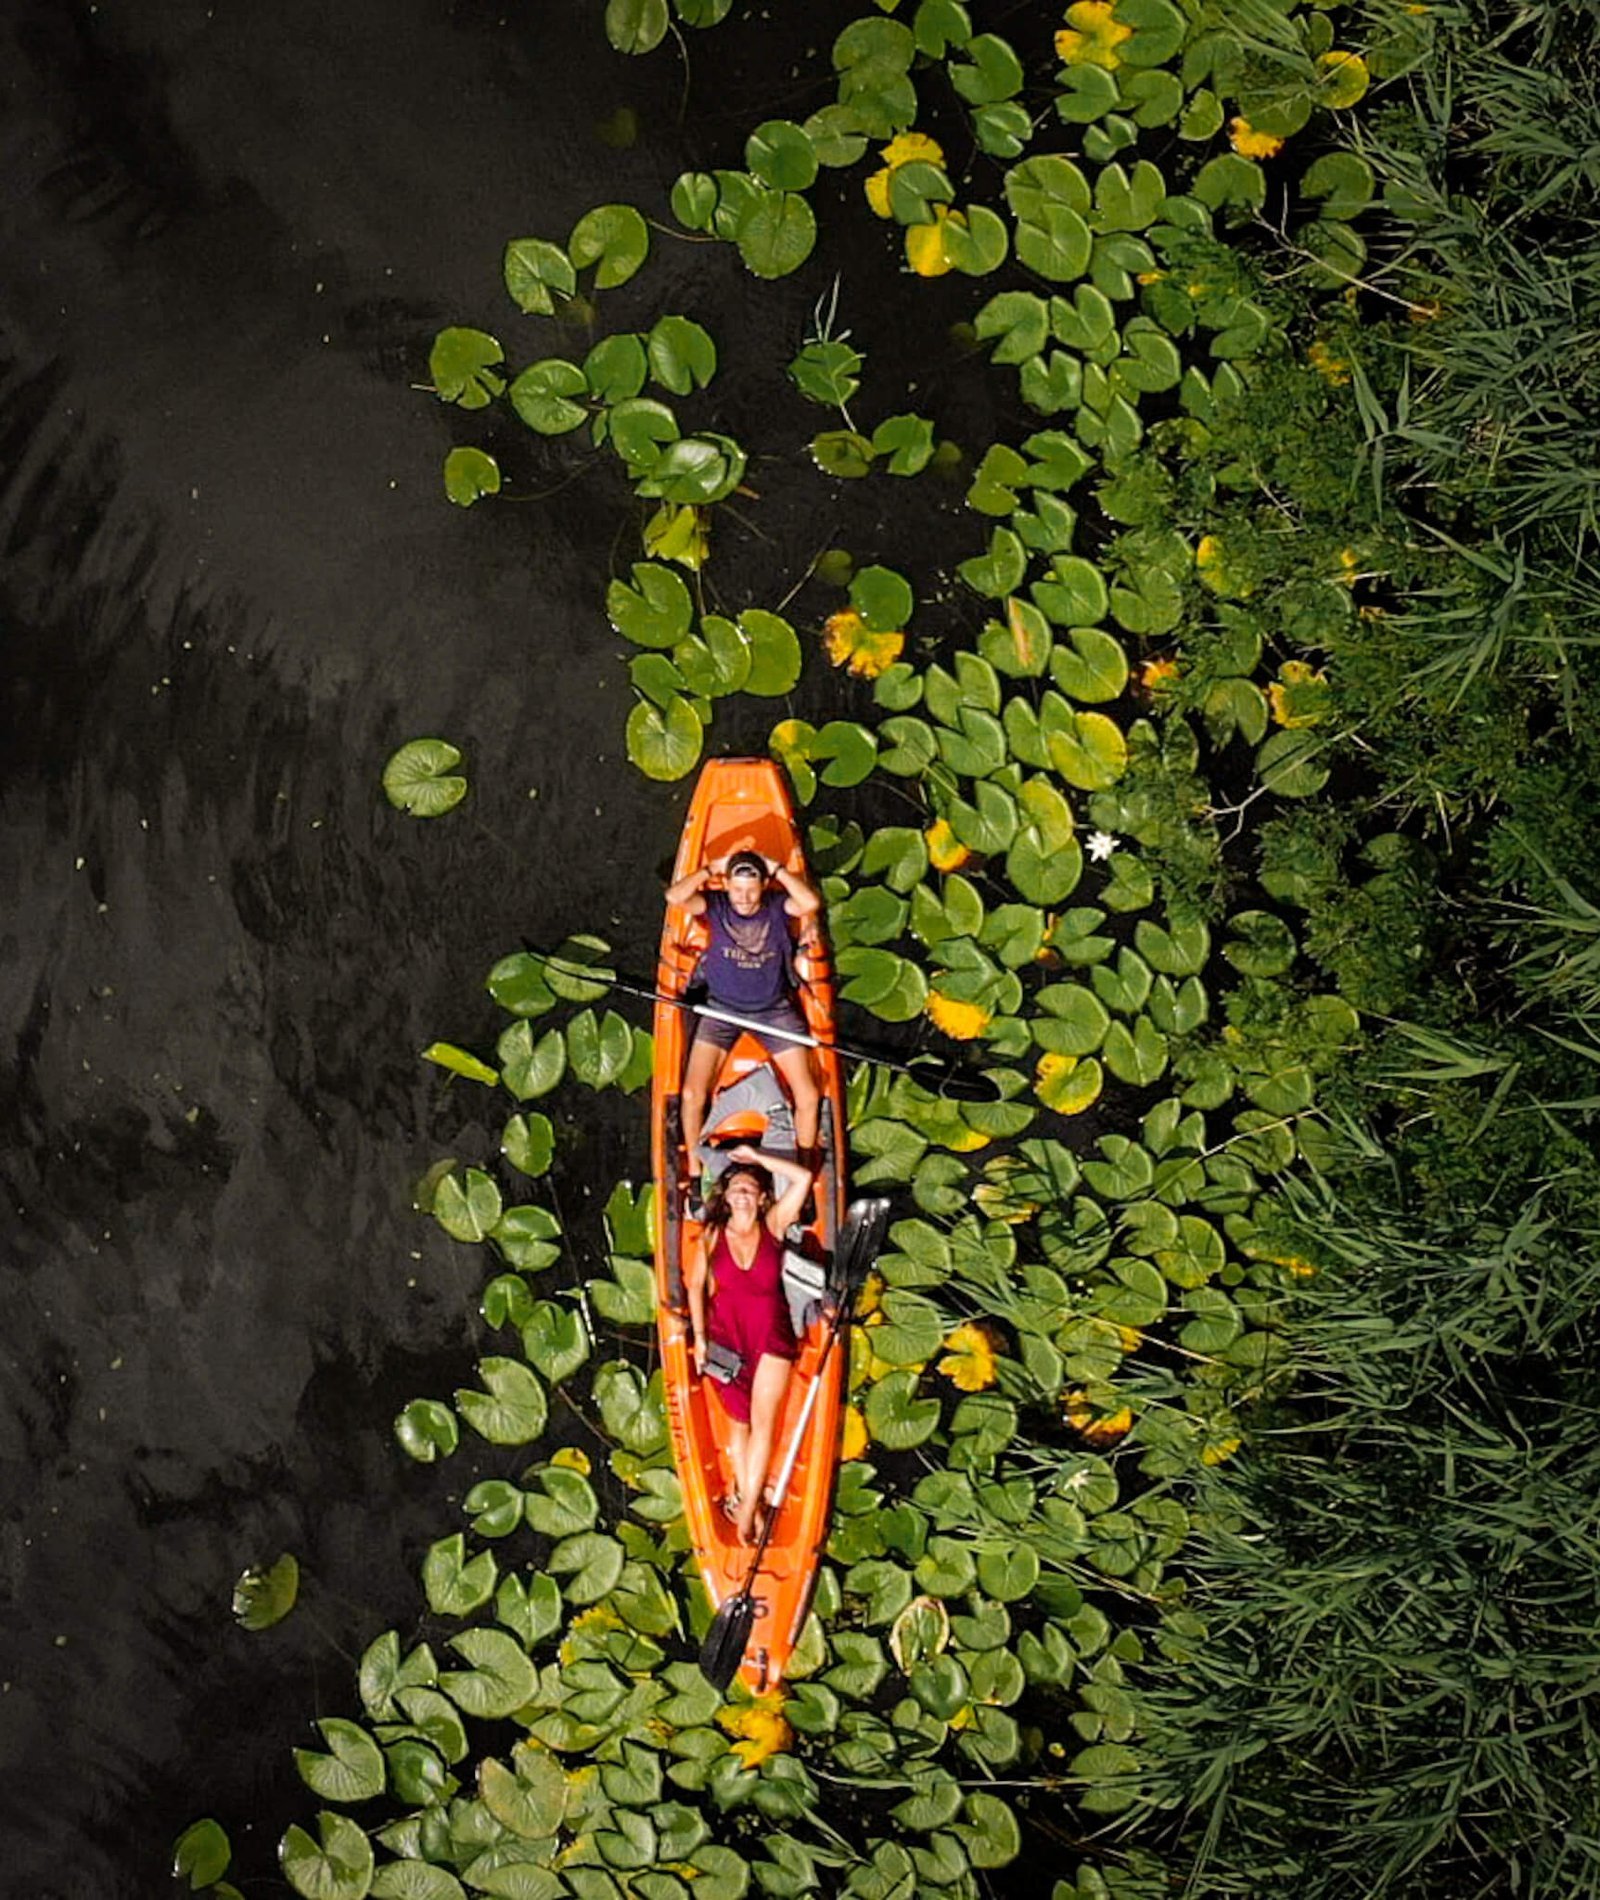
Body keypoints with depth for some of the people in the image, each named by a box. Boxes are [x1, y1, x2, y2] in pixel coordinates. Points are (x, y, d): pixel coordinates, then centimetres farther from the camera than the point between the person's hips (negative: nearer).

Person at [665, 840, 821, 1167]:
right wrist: (713, 868, -17)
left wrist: (775, 869, -21)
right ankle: (693, 1169, 8)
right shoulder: (716, 905, -8)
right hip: (721, 1008, 0)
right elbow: (674, 897, -26)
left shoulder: (777, 906, -8)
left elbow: (812, 903, -29)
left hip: (773, 1010, 0)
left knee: (808, 1097, -6)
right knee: (693, 1094, -13)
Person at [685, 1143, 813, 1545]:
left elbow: (803, 1177, -11)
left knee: (762, 1421, -8)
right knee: (738, 1421, 9)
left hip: (771, 1336, -1)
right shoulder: (713, 1235, -1)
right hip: (726, 1338, 1)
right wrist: (699, 1336, -3)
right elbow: (697, 1285, 3)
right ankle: (747, 1496, 21)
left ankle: (746, 1506, -6)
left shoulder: (773, 1226, -3)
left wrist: (757, 1157, -7)